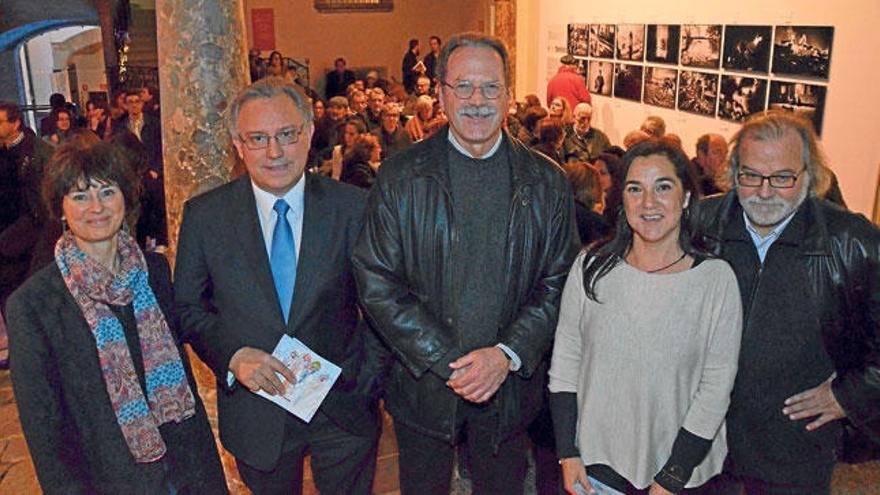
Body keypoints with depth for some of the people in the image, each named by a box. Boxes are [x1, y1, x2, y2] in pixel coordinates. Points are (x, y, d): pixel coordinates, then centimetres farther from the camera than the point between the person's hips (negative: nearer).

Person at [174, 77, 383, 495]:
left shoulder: (352, 207, -8)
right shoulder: (204, 215, -6)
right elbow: (187, 308, 0)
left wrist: (367, 378, -9)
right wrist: (232, 356, -17)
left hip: (343, 411, 0)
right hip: (254, 414, 1)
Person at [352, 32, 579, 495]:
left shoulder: (547, 183, -2)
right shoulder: (399, 177, -8)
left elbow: (558, 284, -2)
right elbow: (376, 284, -10)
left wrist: (507, 355, -16)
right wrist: (447, 362, -16)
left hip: (510, 384, 1)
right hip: (422, 384, -1)